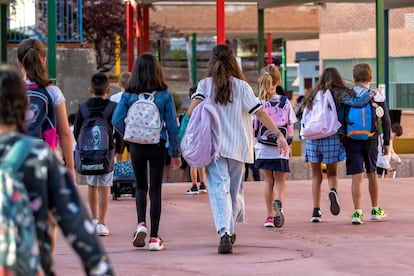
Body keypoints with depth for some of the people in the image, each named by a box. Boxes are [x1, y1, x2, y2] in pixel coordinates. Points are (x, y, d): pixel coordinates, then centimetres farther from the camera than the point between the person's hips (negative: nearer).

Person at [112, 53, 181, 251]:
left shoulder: (128, 95, -4)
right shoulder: (164, 95, -6)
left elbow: (116, 121, -9)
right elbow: (172, 125, -5)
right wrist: (176, 152, 3)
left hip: (137, 146, 1)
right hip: (158, 147, -1)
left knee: (141, 187, 19)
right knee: (155, 190, 5)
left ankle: (141, 224, -4)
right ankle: (154, 238, 5)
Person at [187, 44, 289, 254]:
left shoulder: (205, 84, 1)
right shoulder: (241, 86, 1)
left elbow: (191, 110, -13)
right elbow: (260, 112, -5)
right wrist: (279, 135, -5)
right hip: (237, 146, 1)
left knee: (219, 189, -9)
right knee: (235, 190, 17)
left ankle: (224, 233, -28)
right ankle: (229, 231, 26)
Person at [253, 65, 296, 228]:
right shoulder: (285, 102, -4)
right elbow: (290, 128, 0)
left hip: (262, 149, 0)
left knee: (268, 180, 13)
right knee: (280, 180, 9)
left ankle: (269, 216, 11)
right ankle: (278, 201, -23)